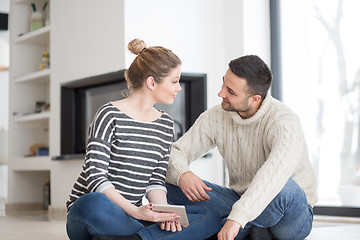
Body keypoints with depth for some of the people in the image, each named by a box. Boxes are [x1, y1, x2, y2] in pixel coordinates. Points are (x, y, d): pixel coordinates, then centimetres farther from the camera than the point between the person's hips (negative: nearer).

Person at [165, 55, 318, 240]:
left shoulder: (284, 122, -24)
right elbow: (174, 153, -2)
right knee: (172, 185, -11)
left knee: (283, 189, -42)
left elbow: (277, 170, -43)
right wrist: (182, 174, -27)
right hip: (243, 204, 5)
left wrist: (237, 218, -52)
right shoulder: (215, 117, -6)